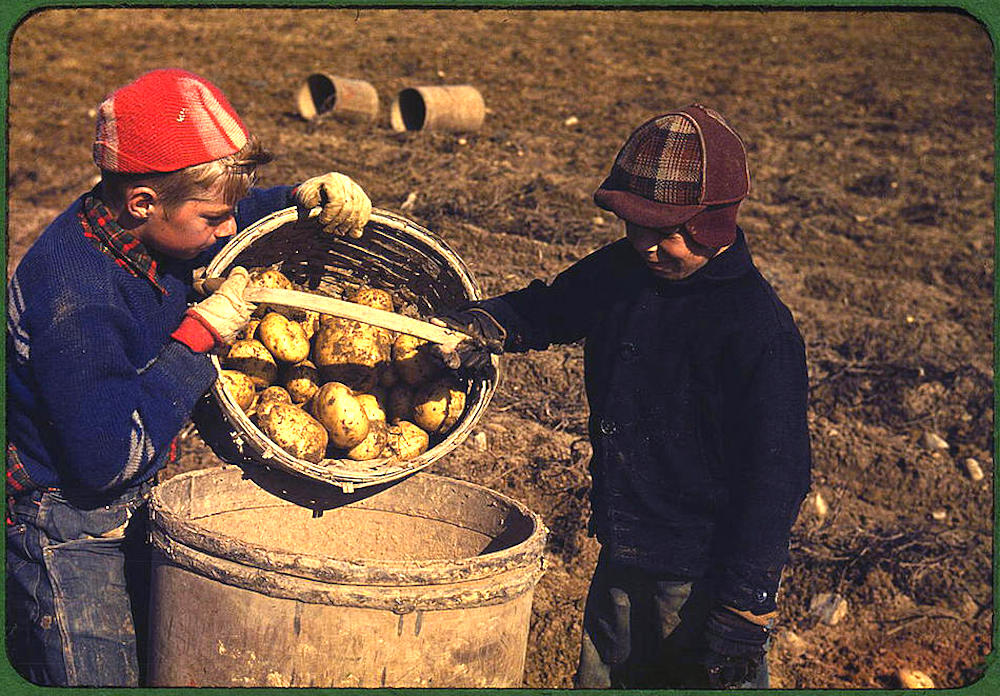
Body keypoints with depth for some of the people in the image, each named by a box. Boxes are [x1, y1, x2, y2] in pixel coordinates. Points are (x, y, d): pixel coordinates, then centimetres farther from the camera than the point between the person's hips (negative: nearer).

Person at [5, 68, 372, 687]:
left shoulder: (134, 228, -6)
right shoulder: (76, 304, -31)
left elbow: (245, 218, 15)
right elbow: (108, 460, -29)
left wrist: (305, 197, -6)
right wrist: (200, 334, -27)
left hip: (129, 506, 8)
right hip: (68, 529, -8)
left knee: (157, 667, 19)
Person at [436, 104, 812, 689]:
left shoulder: (760, 328, -20)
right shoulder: (622, 272, -1)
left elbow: (776, 479, -18)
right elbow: (546, 310, 18)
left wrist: (744, 612, -16)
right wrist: (487, 326, -4)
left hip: (704, 582, -7)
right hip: (621, 564, 7)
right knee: (602, 677, 21)